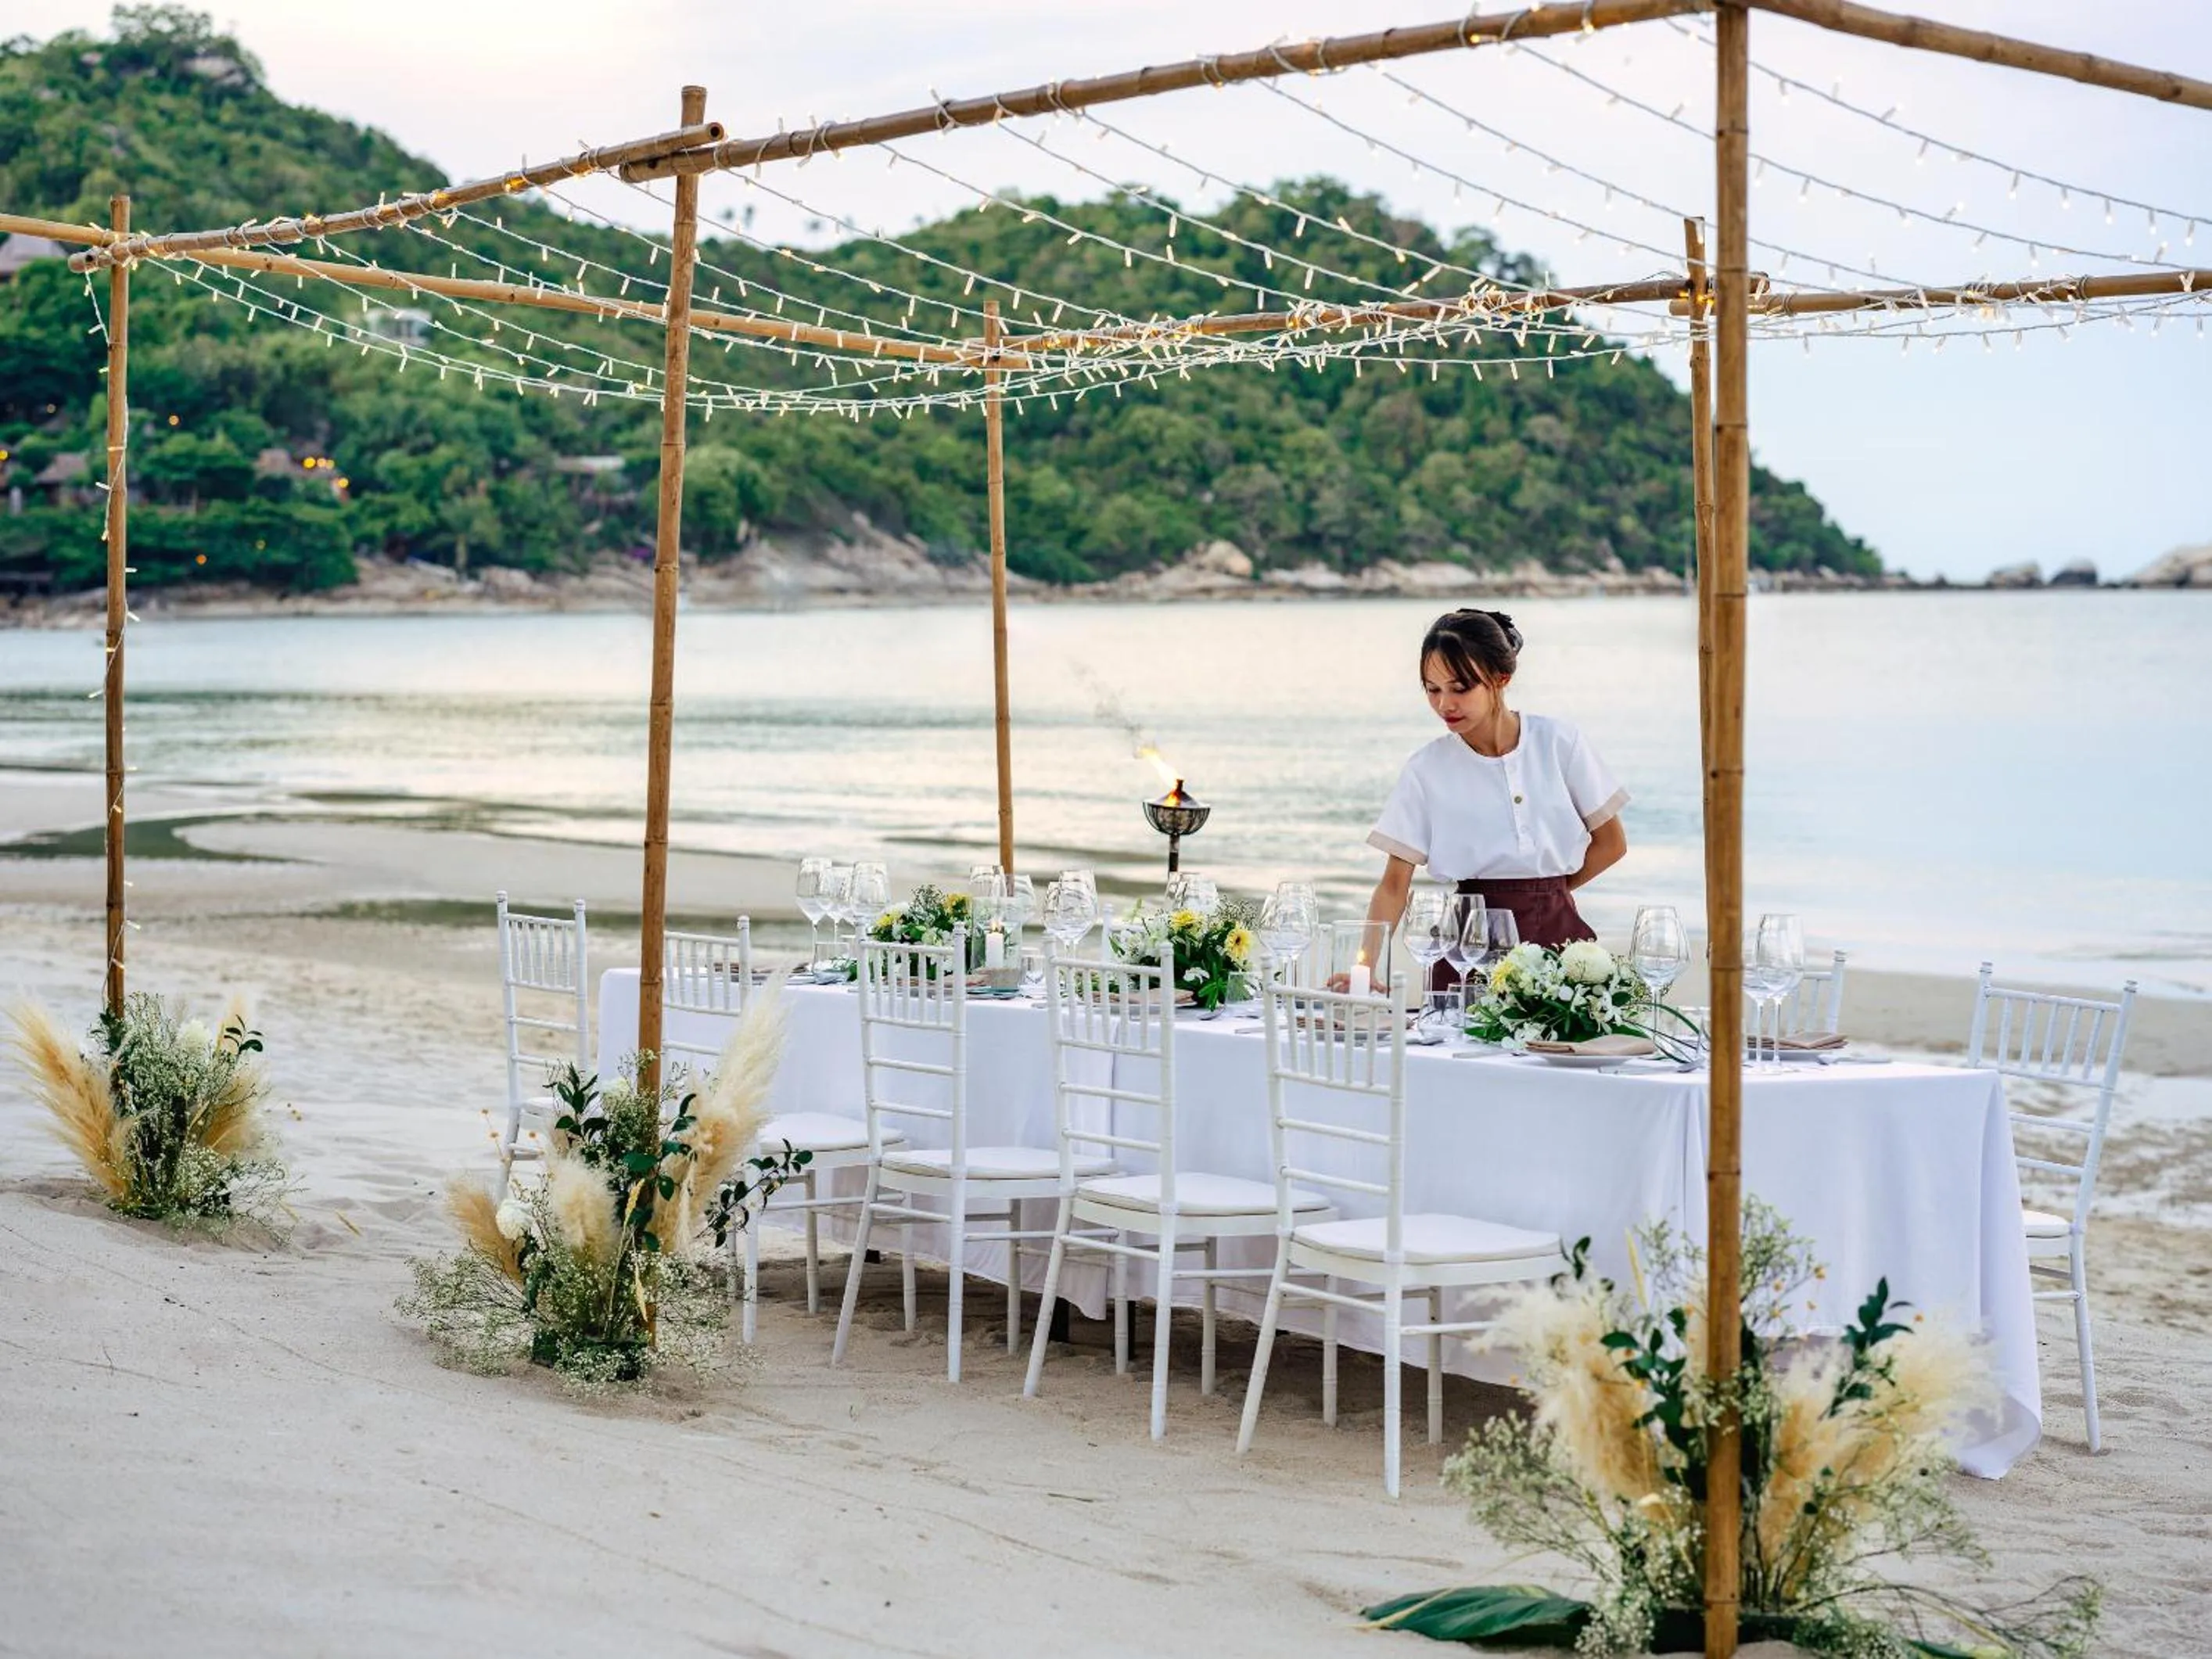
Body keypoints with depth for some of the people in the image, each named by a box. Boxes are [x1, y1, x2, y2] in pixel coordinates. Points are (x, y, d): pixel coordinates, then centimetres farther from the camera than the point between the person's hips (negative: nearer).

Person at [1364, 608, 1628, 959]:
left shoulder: (1557, 742, 1)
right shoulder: (1426, 768, -1)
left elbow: (1611, 842, 11)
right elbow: (1394, 885, -3)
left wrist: (1546, 891, 5)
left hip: (1556, 933, 0)